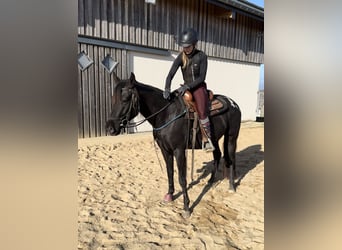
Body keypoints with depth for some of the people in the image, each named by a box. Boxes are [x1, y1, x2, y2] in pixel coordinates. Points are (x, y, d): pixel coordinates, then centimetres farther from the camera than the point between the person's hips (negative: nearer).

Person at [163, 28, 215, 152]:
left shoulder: (201, 56, -8)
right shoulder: (181, 57, -1)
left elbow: (201, 77, -12)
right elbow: (170, 74, -9)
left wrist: (187, 86, -24)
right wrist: (167, 89, -27)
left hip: (199, 88, -4)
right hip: (186, 88, 5)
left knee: (202, 111, -27)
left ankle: (206, 139, -16)